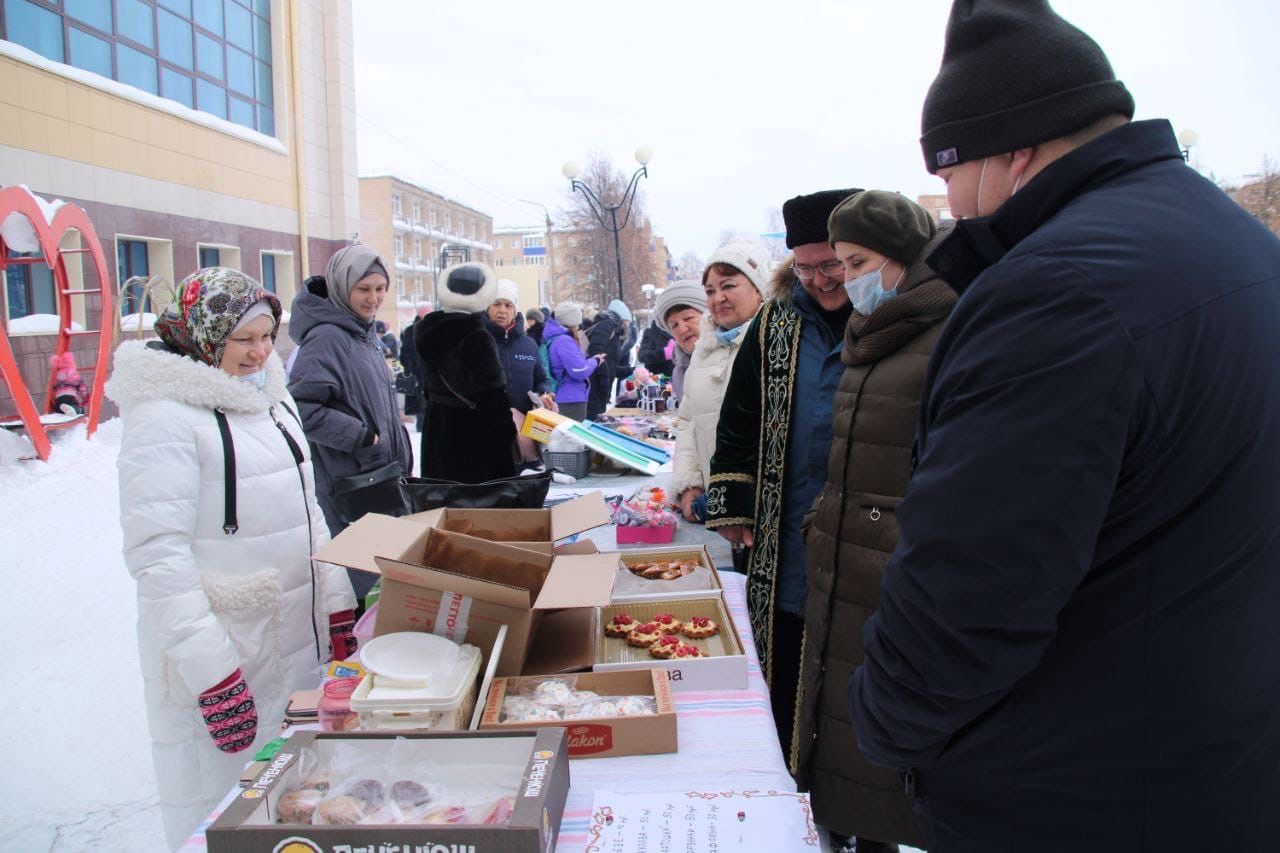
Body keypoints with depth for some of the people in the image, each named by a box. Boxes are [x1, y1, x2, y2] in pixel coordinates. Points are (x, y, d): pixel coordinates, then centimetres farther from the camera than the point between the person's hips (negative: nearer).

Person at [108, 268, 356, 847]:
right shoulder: (165, 415, -15)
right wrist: (211, 669, -22)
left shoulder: (271, 397, 10)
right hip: (220, 655, -7)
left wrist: (338, 606, 12)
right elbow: (157, 555, -20)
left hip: (299, 638, 8)